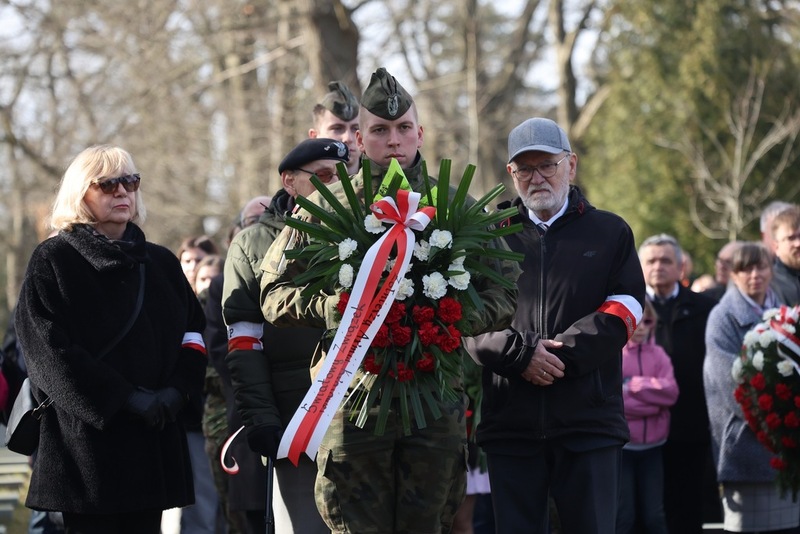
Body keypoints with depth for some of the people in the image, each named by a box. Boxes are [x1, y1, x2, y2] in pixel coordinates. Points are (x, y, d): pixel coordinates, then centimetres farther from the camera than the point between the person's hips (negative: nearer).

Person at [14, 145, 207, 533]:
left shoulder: (161, 263, 17)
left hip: (155, 440, 4)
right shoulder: (52, 261, 1)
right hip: (86, 435, -4)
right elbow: (50, 349, -9)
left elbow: (194, 331, 12)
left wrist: (177, 391, -8)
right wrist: (126, 398, -15)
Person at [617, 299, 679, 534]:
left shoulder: (658, 354, 8)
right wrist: (653, 399, -12)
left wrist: (634, 385, -13)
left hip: (652, 446, 4)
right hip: (619, 445, -4)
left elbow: (671, 391, -4)